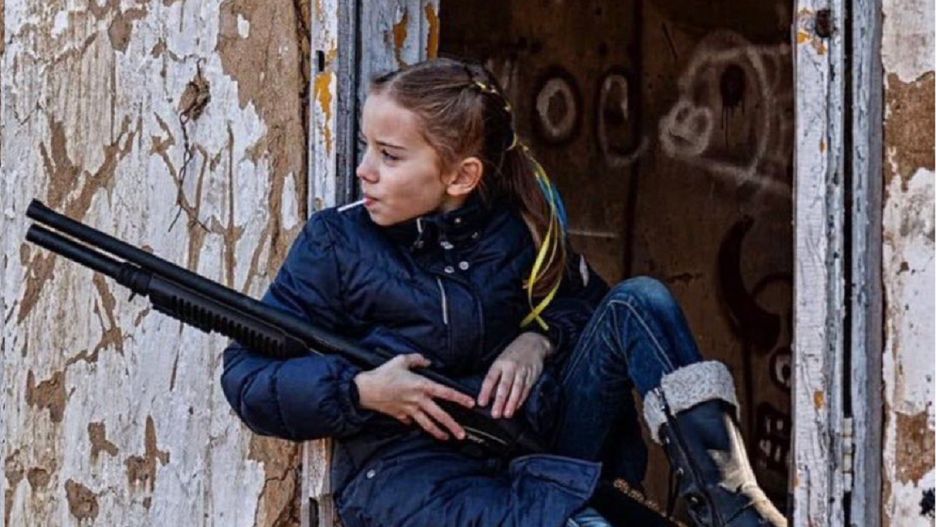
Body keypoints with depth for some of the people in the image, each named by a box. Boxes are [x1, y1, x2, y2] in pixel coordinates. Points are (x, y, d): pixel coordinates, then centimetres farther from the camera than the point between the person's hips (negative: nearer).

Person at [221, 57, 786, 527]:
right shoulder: (337, 243, 0)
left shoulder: (518, 229, 7)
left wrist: (540, 339, -1)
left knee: (641, 301, -11)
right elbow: (247, 375, -1)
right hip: (402, 468, -4)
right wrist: (362, 391, -17)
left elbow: (584, 299, 23)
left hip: (526, 438, 5)